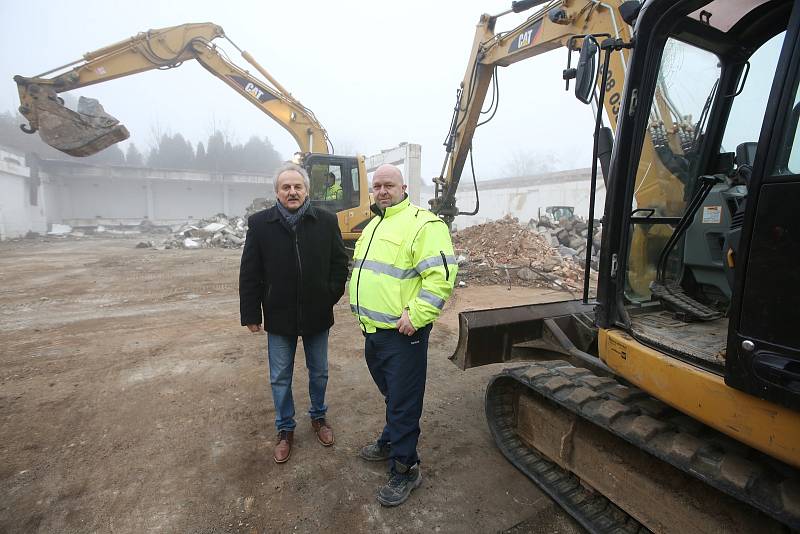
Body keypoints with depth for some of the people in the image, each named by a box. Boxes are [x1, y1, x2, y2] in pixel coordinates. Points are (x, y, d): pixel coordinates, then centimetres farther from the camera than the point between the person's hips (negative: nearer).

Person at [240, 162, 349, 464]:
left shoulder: (326, 221, -5)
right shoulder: (260, 224, -5)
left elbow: (340, 262, 3)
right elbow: (249, 274, -3)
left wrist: (331, 296, -4)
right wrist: (251, 314, -4)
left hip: (317, 315, 1)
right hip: (279, 316, 0)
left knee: (319, 373, 18)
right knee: (280, 379, 13)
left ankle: (318, 417, 42)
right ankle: (285, 429, 34)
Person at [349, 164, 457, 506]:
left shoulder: (422, 223, -14)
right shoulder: (373, 226, 16)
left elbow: (441, 275, -22)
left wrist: (416, 315, -23)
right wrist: (361, 306, 15)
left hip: (402, 333, -8)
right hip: (373, 328, 9)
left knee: (403, 401, 4)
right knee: (390, 392, 24)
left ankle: (405, 469, 22)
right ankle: (391, 443, 44)